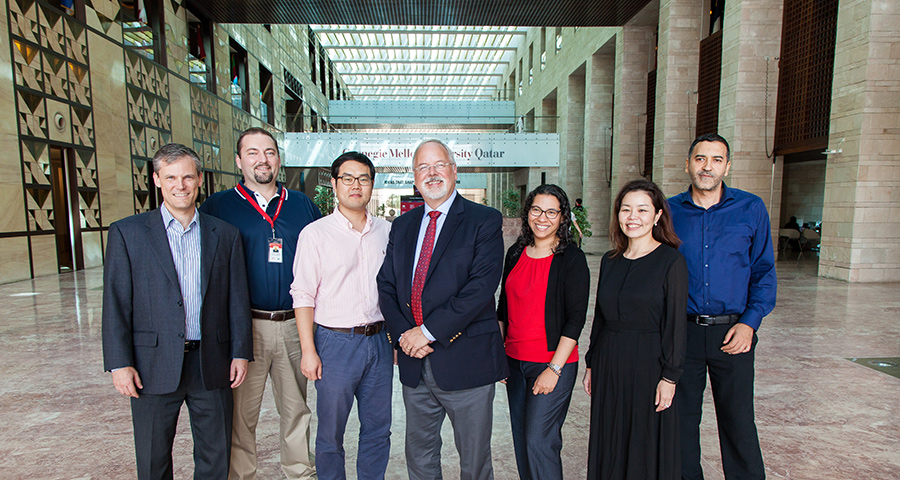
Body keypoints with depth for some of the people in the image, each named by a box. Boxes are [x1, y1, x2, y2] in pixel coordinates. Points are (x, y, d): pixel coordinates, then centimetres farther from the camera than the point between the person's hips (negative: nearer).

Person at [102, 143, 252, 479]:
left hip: (211, 365, 1)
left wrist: (241, 352, 1)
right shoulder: (127, 233, 0)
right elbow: (116, 303, -2)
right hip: (154, 366, -1)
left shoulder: (225, 235, 4)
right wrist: (119, 363, -7)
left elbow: (238, 299, 4)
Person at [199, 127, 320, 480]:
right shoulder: (217, 207, 1)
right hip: (243, 327, -2)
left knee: (297, 409, 15)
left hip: (295, 325, 3)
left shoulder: (303, 205, 8)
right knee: (241, 413, 8)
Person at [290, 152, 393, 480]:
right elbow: (303, 295, -6)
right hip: (335, 342, -3)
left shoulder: (387, 231, 6)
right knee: (330, 434, 10)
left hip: (379, 340, 4)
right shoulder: (315, 234, -4)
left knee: (378, 430, 15)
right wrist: (308, 351, -10)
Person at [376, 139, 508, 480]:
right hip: (414, 363, 5)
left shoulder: (485, 221, -6)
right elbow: (386, 285, 7)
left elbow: (482, 286, -17)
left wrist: (428, 331, -18)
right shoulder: (402, 226, 11)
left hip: (466, 361, -4)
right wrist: (402, 333, -10)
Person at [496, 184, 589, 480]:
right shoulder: (516, 253, 6)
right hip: (514, 361, 5)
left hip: (553, 363, -5)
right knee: (521, 440, 14)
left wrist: (554, 369, -15)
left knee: (538, 441, -3)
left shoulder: (572, 258, -9)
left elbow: (576, 319, -12)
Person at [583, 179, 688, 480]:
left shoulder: (671, 261, -8)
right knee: (609, 443, 15)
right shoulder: (610, 261, 6)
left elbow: (675, 323, -9)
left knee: (648, 446, 9)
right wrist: (591, 364, 10)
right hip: (609, 363, 5)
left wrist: (669, 376, -12)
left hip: (649, 364, -5)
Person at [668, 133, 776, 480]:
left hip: (732, 333, -1)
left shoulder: (751, 208, 2)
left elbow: (764, 271, 5)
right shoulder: (669, 211, 2)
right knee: (681, 418, 11)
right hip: (682, 331, 1)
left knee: (738, 422, 7)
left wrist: (750, 322, -6)